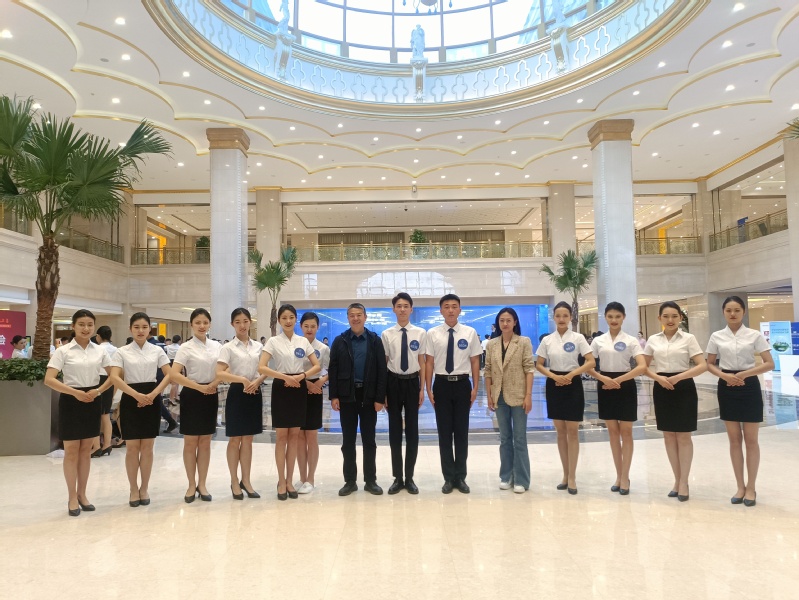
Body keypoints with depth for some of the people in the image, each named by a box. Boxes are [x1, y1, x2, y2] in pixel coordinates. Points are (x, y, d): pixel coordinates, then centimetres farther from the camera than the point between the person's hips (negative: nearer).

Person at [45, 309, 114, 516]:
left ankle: (82, 494, 24)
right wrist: (75, 392, -23)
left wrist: (98, 391, -9)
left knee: (86, 450, 12)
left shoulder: (99, 351, 3)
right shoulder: (63, 351, -6)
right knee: (71, 451, 3)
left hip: (93, 401, 3)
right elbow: (49, 380, -13)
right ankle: (72, 497, 16)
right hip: (71, 401, -3)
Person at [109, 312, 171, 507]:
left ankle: (144, 488, 20)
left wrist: (153, 394, -14)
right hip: (130, 400, -1)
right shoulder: (122, 352, 0)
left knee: (147, 447, 6)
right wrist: (137, 395, -21)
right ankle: (134, 489, 17)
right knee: (132, 447, 2)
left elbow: (168, 374, -1)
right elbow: (115, 378, -11)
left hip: (152, 399, 1)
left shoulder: (157, 351, 5)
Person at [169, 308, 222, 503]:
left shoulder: (217, 346, 5)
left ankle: (202, 484, 19)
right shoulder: (186, 348, -8)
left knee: (205, 442, 9)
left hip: (211, 395, 3)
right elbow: (174, 375, -17)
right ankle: (192, 485, 18)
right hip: (192, 396, -3)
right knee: (190, 442, 4)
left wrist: (214, 384, -11)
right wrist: (200, 387, -19)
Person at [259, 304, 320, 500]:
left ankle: (289, 481, 18)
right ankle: (281, 482, 13)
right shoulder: (273, 341, -3)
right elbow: (261, 368, -13)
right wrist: (285, 376, -20)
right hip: (281, 389, -3)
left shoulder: (303, 341, 6)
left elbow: (317, 365, 5)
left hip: (299, 388, 3)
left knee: (294, 435, 8)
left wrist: (301, 376, -12)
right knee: (281, 436, 1)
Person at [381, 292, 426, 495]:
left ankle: (409, 477, 22)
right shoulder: (386, 334, -1)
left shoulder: (420, 333, -1)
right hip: (393, 382, 0)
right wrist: (382, 391, -1)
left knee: (412, 430, 7)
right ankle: (398, 478, 22)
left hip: (412, 382, 0)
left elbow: (422, 363, 1)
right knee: (395, 430, 8)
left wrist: (422, 388, -2)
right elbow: (383, 363, 1)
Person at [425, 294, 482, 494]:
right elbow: (429, 362, 1)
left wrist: (475, 388, -2)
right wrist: (429, 389, -3)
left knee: (461, 431, 8)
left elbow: (475, 361, 2)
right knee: (444, 432, 7)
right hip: (442, 384, 0)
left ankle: (460, 477, 23)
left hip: (462, 384, 0)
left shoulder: (470, 333, 0)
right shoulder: (433, 334, -1)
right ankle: (449, 477, 21)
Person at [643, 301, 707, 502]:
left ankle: (684, 482, 14)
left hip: (684, 388, -3)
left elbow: (702, 365, -9)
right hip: (662, 388, 3)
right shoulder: (653, 340, 5)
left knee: (683, 436, 2)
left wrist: (679, 377, -19)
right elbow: (644, 366, 9)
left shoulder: (688, 338, -2)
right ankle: (677, 479, 22)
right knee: (669, 436, 9)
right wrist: (658, 378, -9)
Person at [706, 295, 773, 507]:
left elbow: (770, 364, -6)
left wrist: (745, 373, -18)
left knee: (751, 440, 5)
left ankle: (751, 488, 17)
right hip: (727, 387, 2)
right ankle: (740, 486, 20)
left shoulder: (754, 335, -3)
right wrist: (724, 375, -12)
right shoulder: (717, 336, 2)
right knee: (734, 440, 9)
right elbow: (709, 364, 7)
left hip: (749, 387, -2)